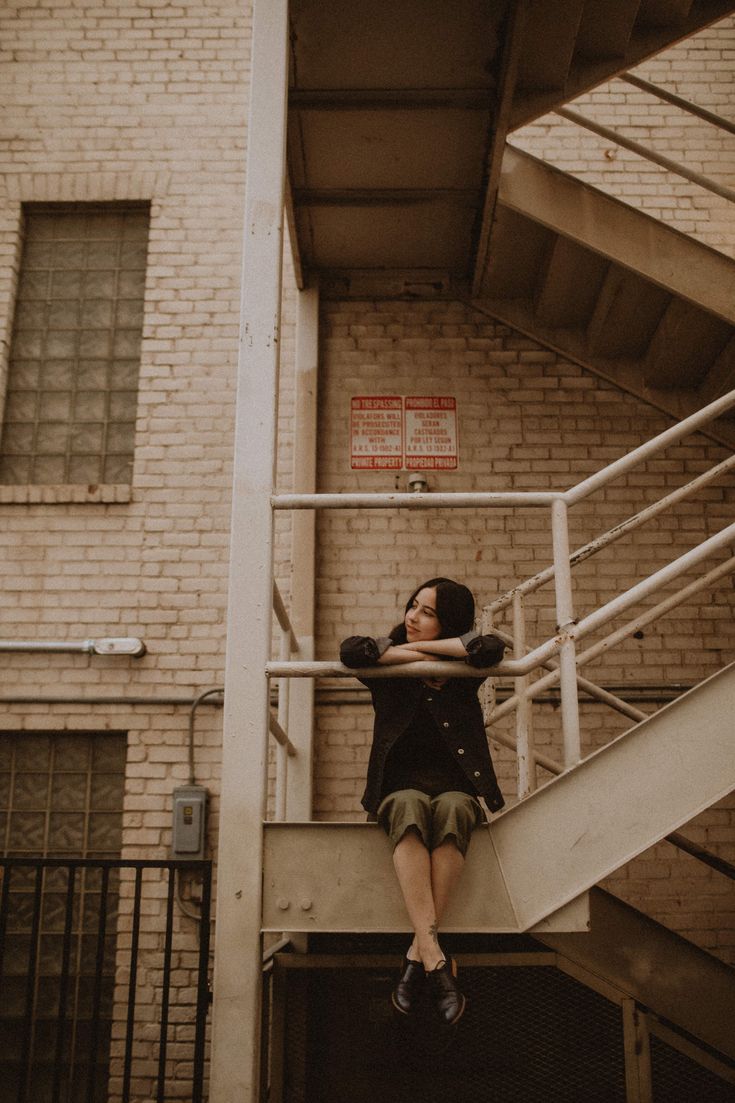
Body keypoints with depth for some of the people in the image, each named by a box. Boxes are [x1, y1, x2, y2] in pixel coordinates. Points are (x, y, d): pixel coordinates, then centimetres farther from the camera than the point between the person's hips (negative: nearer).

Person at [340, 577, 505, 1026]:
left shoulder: (463, 674, 7)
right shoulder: (390, 668, 8)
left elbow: (491, 647, -16)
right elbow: (351, 650, -14)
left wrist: (423, 647, -8)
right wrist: (416, 656, -10)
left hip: (456, 788, 0)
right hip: (400, 789, 0)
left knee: (452, 809, -37)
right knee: (410, 809, -37)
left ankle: (418, 954, -38)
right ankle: (435, 956, -47)